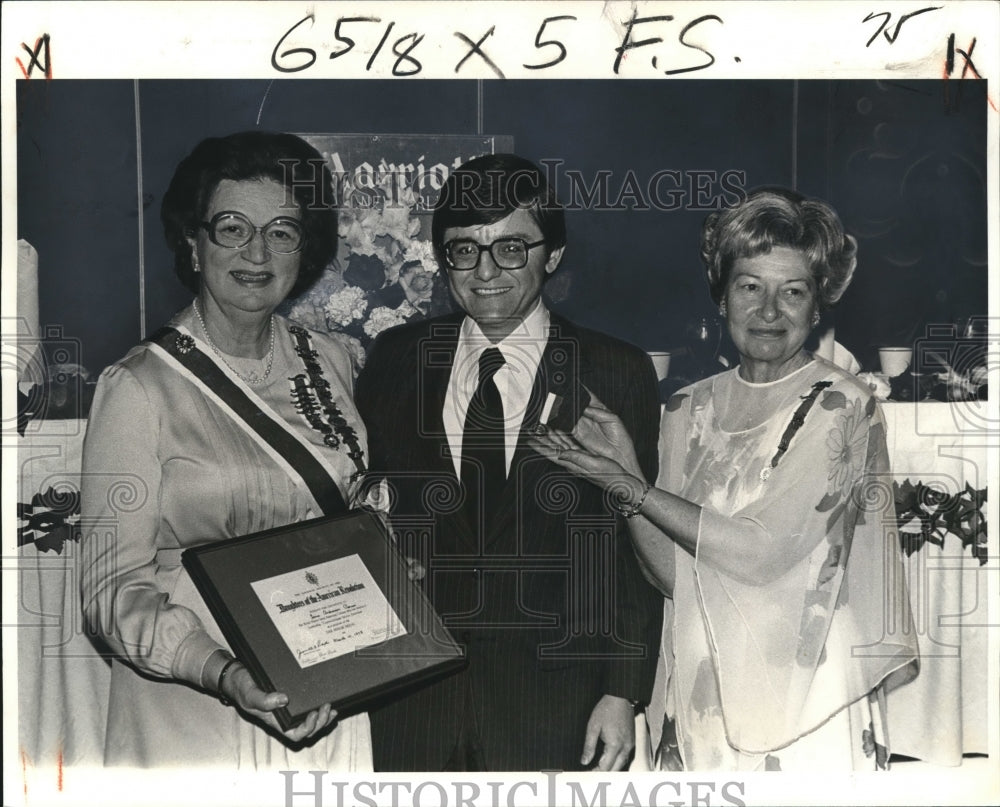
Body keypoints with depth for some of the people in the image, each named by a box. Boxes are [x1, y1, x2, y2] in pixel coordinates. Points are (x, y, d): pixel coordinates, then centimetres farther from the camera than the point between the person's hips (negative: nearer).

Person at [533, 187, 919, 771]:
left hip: (808, 696, -4)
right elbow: (674, 575, 0)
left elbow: (762, 554, -18)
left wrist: (631, 486, -13)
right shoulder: (689, 411, 4)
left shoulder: (841, 406, -10)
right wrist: (627, 467, -12)